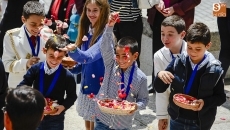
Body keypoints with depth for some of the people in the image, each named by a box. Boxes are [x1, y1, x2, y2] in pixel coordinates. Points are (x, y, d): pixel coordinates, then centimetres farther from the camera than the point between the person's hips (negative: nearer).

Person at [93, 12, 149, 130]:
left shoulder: (141, 78, -10)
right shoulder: (111, 65, -7)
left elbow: (144, 99, 0)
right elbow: (105, 47, -21)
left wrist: (137, 106, -22)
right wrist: (110, 27, -34)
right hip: (102, 118, 1)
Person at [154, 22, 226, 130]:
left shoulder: (214, 69, -13)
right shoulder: (178, 63, -9)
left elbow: (221, 97, -3)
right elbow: (159, 89, -2)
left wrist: (205, 102, -22)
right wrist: (160, 75, -23)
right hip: (177, 119, 2)